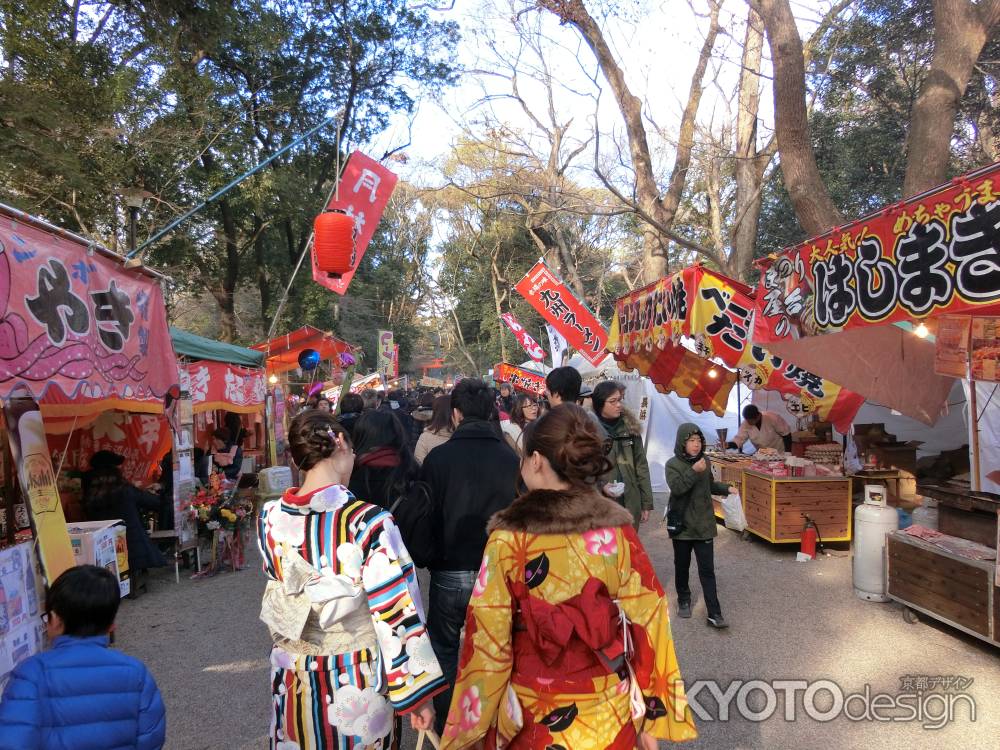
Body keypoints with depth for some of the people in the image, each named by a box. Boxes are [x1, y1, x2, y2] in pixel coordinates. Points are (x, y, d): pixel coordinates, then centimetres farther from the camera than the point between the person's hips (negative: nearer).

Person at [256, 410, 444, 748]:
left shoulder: (270, 518, -8)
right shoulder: (368, 522, -23)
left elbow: (277, 602, 7)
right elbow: (397, 613, -19)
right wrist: (419, 691, -10)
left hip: (291, 676, 4)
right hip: (354, 678, -3)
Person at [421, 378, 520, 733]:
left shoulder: (438, 457, -13)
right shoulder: (511, 458, -9)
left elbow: (427, 516, -4)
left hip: (451, 572, -1)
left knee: (445, 648, 18)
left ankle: (446, 722, 28)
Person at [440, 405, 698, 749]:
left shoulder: (508, 540, -18)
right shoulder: (619, 532, -12)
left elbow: (488, 642, -14)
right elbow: (647, 625, -7)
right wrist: (650, 718, 5)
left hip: (534, 719, -2)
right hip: (610, 715, 2)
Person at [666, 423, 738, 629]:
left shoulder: (705, 461, 4)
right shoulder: (673, 464, -10)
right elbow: (676, 488, -25)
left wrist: (726, 489, 3)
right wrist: (694, 471, -31)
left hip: (704, 524, 3)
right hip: (682, 525, -2)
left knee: (707, 570, 1)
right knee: (682, 566, 13)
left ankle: (714, 614, 1)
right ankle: (683, 600, 34)